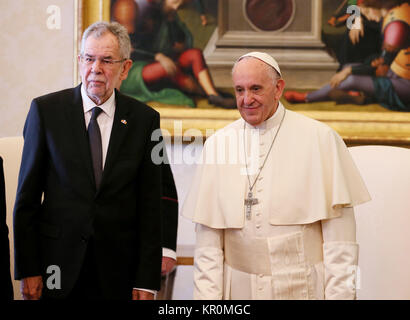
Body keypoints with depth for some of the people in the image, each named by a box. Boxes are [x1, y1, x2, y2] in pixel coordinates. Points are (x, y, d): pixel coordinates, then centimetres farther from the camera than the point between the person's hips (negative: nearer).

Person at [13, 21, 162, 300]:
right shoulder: (46, 110, -1)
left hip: (118, 274, 1)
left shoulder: (145, 119, 1)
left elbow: (150, 204, 1)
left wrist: (147, 281, -4)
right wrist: (27, 269, -5)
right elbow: (27, 196, 0)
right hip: (58, 263, 0)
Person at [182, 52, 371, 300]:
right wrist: (208, 294, -3)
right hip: (240, 288, 2)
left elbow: (339, 232, -5)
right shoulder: (217, 144, 4)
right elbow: (208, 239, 3)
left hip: (303, 288, -2)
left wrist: (339, 294, -10)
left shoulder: (321, 139, -3)